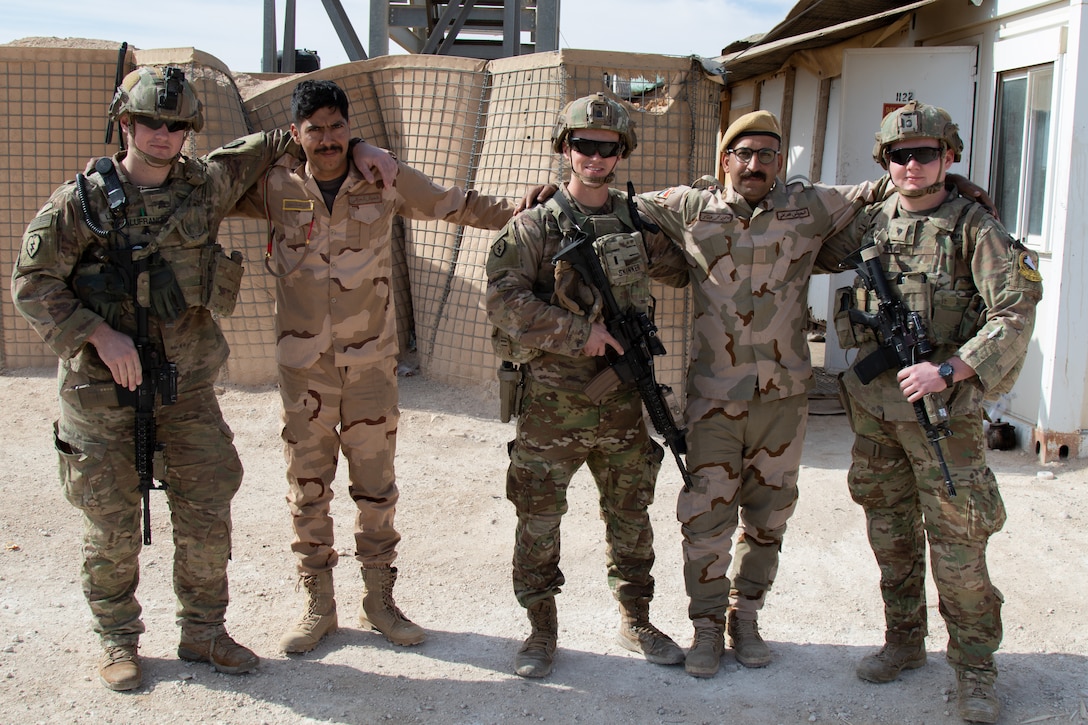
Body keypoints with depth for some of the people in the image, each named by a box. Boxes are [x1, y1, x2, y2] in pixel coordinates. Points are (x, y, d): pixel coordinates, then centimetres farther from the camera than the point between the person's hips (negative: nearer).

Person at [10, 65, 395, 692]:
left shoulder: (207, 186, 2)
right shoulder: (81, 201, -6)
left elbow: (265, 146, 16)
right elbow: (32, 283, -5)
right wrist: (99, 334, -18)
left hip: (188, 386, 3)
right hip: (103, 390, -3)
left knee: (207, 514, 7)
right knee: (111, 525, 7)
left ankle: (204, 631, 25)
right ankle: (118, 639, 26)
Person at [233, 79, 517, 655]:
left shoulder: (385, 180, -2)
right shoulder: (276, 186, -2)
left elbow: (456, 206, 6)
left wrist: (519, 210, -4)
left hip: (371, 360, 0)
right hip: (304, 364, 0)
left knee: (376, 484, 8)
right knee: (307, 486, 8)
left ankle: (379, 598, 23)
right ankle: (318, 603, 22)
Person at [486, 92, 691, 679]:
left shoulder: (639, 224, 8)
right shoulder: (534, 227, -5)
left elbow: (684, 273, 21)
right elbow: (503, 300, -15)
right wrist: (580, 332, -19)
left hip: (621, 403, 4)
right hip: (551, 405, -3)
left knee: (631, 517, 14)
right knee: (538, 520, 4)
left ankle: (636, 622, 30)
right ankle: (542, 630, 21)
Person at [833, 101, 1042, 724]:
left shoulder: (975, 228, -7)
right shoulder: (867, 226, 8)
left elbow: (1015, 315, -14)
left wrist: (947, 369, -23)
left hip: (943, 409, -5)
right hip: (872, 404, 5)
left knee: (957, 544, -2)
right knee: (890, 532, 15)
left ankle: (975, 668, 14)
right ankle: (904, 641, 32)